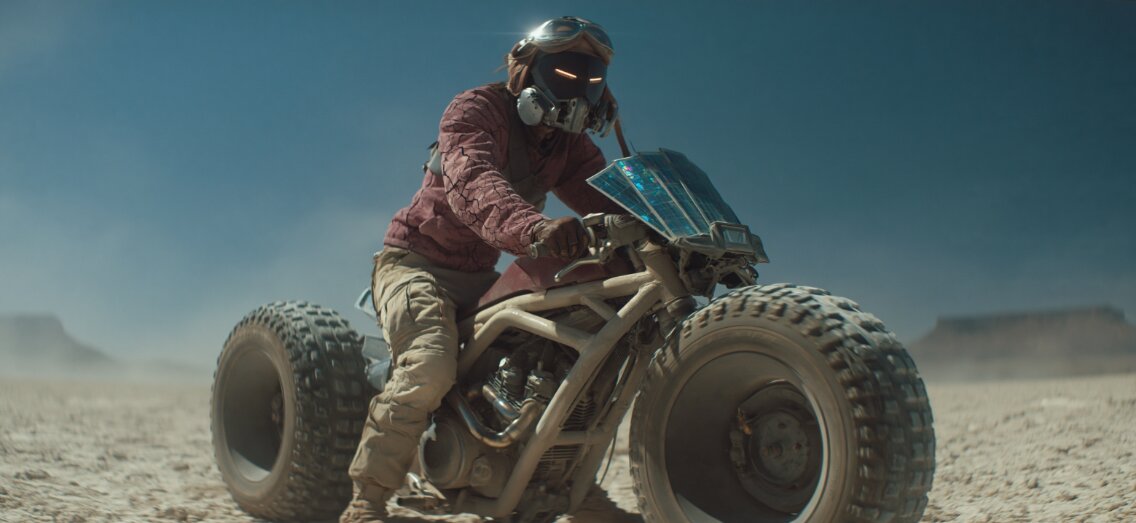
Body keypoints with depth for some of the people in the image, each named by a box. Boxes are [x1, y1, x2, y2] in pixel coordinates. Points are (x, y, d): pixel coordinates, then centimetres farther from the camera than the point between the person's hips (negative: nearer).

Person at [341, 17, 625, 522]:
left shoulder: (571, 148, 9)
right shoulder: (476, 109, -14)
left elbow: (609, 201, -7)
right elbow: (472, 182, -36)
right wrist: (532, 226, -57)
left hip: (481, 277, 7)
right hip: (417, 261, -7)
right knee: (431, 366, -33)